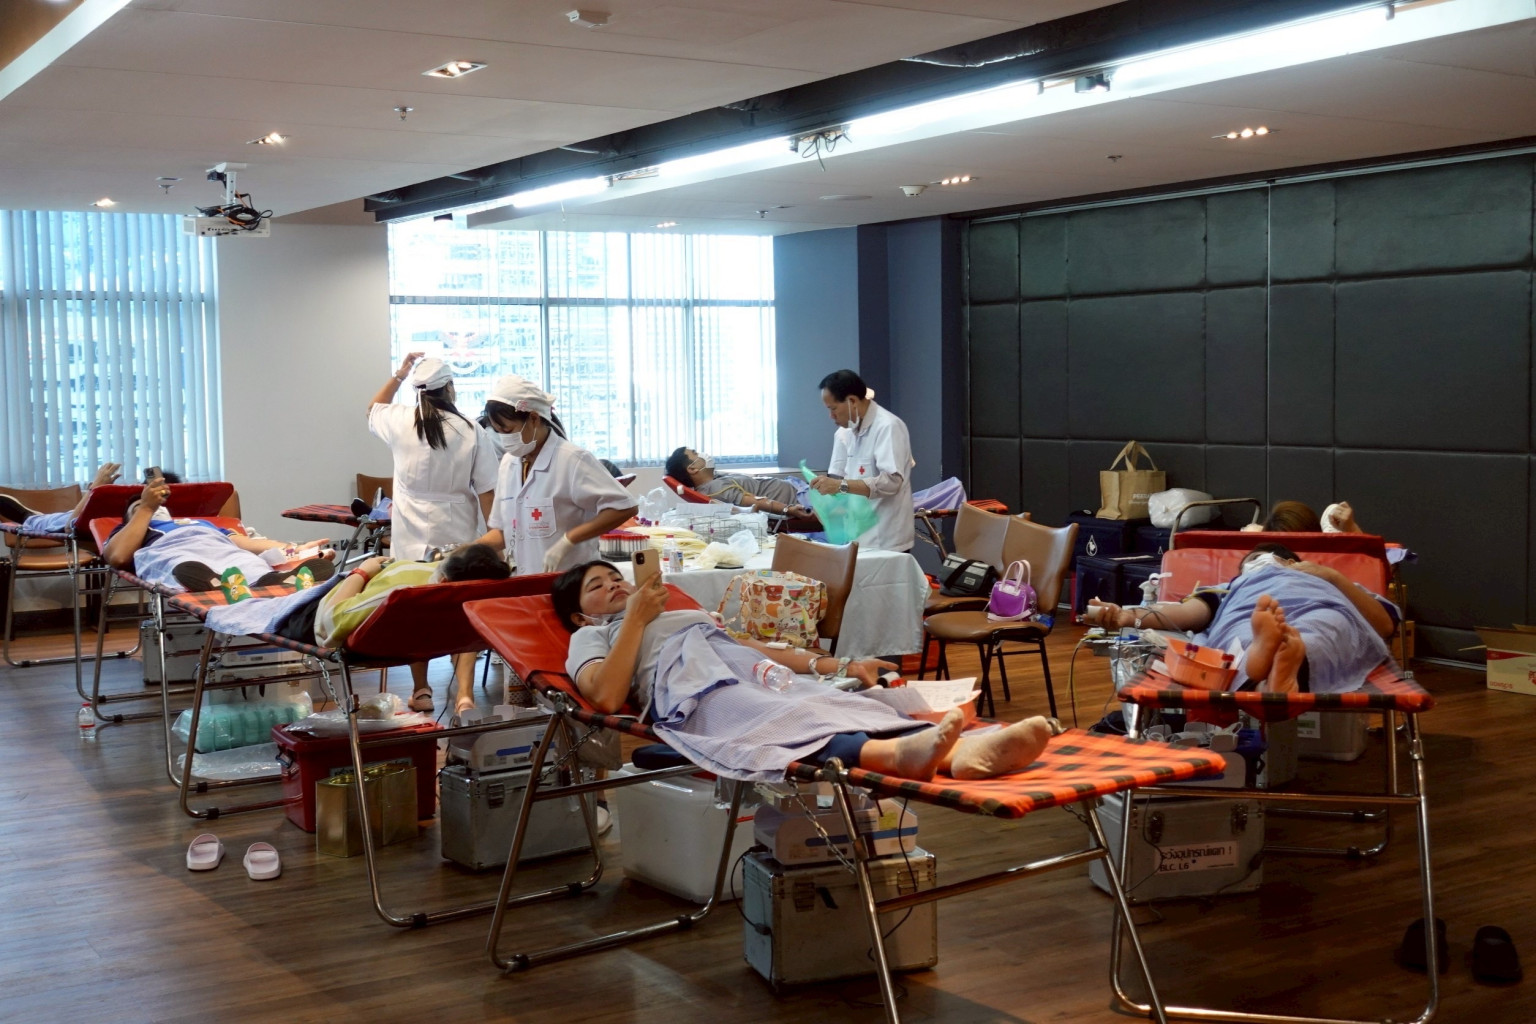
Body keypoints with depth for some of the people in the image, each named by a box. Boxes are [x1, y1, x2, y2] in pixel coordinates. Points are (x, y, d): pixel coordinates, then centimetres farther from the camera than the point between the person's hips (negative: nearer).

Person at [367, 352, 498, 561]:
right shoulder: (472, 432, -7)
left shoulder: (399, 421, -1)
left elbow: (374, 409, 25)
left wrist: (398, 376, 22)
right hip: (456, 534, -2)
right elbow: (487, 492, -6)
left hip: (411, 537, 2)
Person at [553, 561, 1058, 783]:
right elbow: (606, 696, 3)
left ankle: (962, 751, -54)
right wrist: (636, 616, 9)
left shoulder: (690, 615, 43)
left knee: (838, 703, -26)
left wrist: (839, 666, 21)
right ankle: (898, 753, -68)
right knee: (772, 721, -38)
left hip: (757, 675, 6)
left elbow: (759, 648, 34)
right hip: (697, 694, -6)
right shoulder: (592, 636, 26)